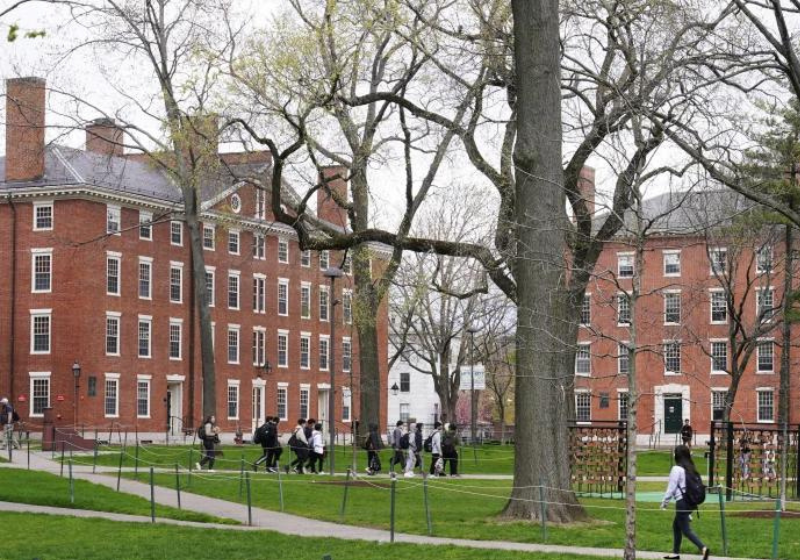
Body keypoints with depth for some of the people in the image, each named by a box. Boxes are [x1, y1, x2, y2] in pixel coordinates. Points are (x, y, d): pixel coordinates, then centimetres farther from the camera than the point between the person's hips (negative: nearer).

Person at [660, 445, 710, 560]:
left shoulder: (677, 469, -13)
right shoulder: (690, 468, 10)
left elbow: (671, 487, -12)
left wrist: (664, 502, 0)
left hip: (681, 502, -8)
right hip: (690, 501, 8)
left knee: (685, 529, -5)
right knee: (676, 525, 20)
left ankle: (703, 548, -21)